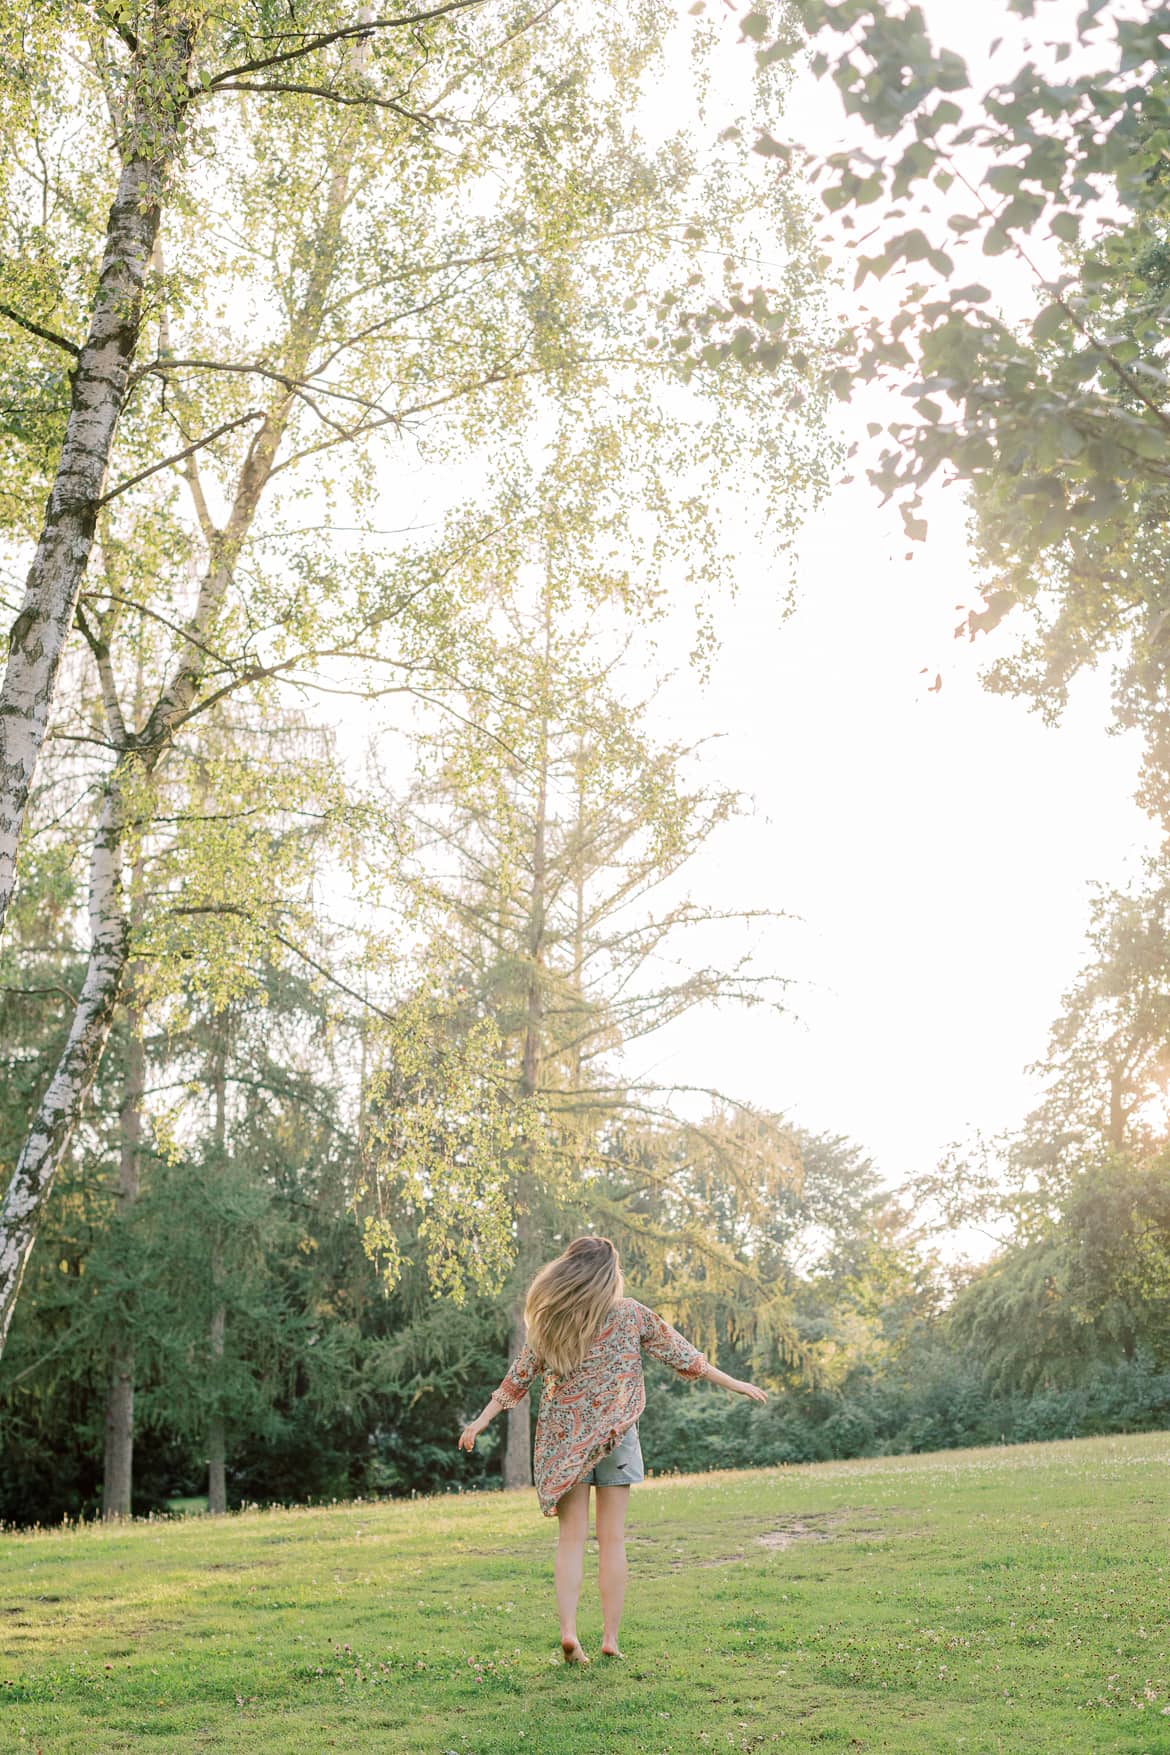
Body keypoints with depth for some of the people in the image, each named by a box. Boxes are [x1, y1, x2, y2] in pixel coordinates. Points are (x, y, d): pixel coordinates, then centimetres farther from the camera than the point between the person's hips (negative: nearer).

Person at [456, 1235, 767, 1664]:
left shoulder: (548, 1320, 1)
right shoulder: (630, 1315, -4)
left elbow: (519, 1376, 5)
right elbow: (681, 1354, 2)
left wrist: (482, 1420, 15)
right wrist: (734, 1384, 12)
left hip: (564, 1436, 2)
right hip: (613, 1434, -2)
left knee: (571, 1537, 5)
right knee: (612, 1538, 5)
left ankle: (568, 1630, -7)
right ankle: (610, 1638, 5)